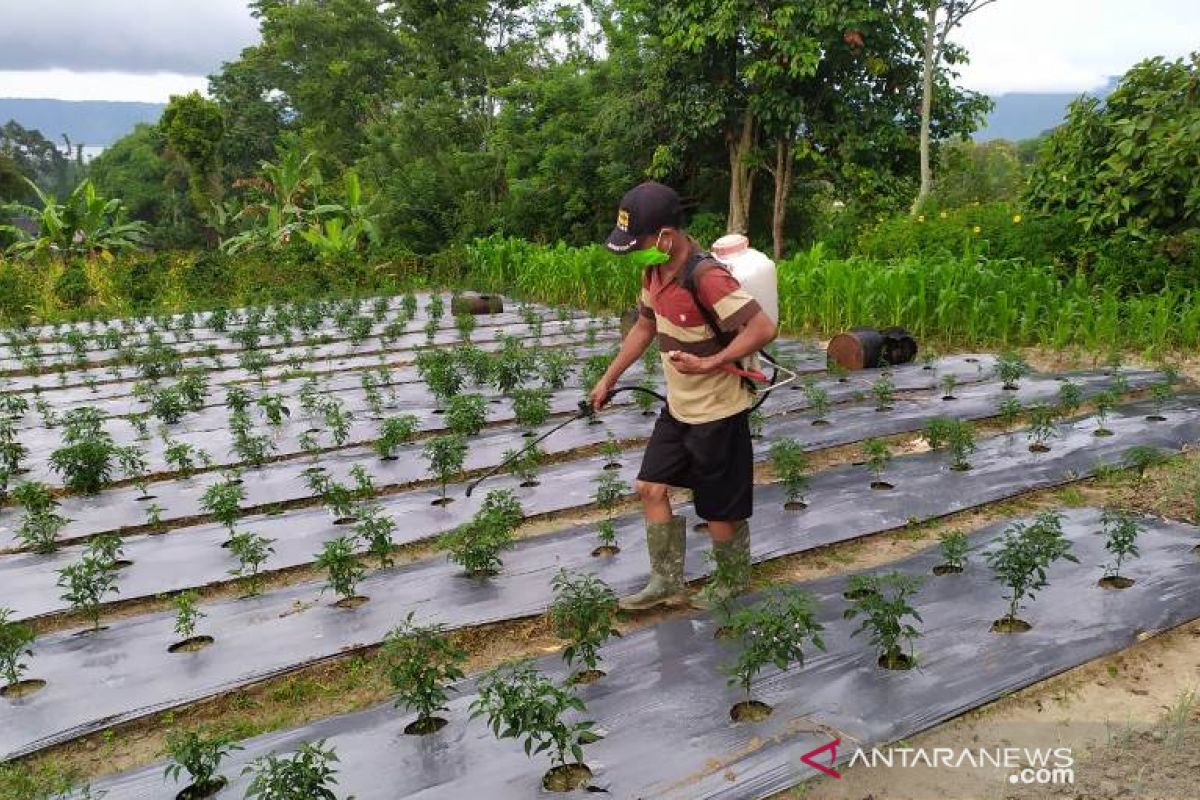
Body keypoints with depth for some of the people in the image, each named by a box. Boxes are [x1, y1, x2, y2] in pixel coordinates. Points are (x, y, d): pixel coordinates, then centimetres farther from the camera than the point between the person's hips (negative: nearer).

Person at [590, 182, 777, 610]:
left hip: (717, 413, -8)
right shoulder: (654, 270, 0)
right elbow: (644, 327, 16)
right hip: (678, 408, 9)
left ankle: (734, 582, 32)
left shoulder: (706, 277, -28)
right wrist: (608, 378, 16)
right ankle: (667, 581, 24)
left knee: (720, 509, 8)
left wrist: (710, 364, -32)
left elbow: (763, 328, -31)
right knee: (651, 488, 11)